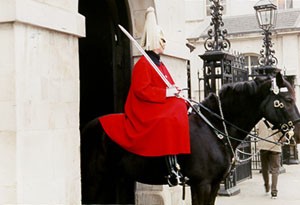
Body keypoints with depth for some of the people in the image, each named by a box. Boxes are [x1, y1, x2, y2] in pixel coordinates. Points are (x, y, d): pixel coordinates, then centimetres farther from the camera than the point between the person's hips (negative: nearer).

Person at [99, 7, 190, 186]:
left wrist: (175, 90, 2)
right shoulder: (143, 64, -9)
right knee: (169, 121, -32)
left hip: (164, 106, 10)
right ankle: (173, 169, -35)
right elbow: (141, 90, -20)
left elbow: (168, 86, 24)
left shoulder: (160, 64, 20)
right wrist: (166, 93, -20)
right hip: (146, 110, -10)